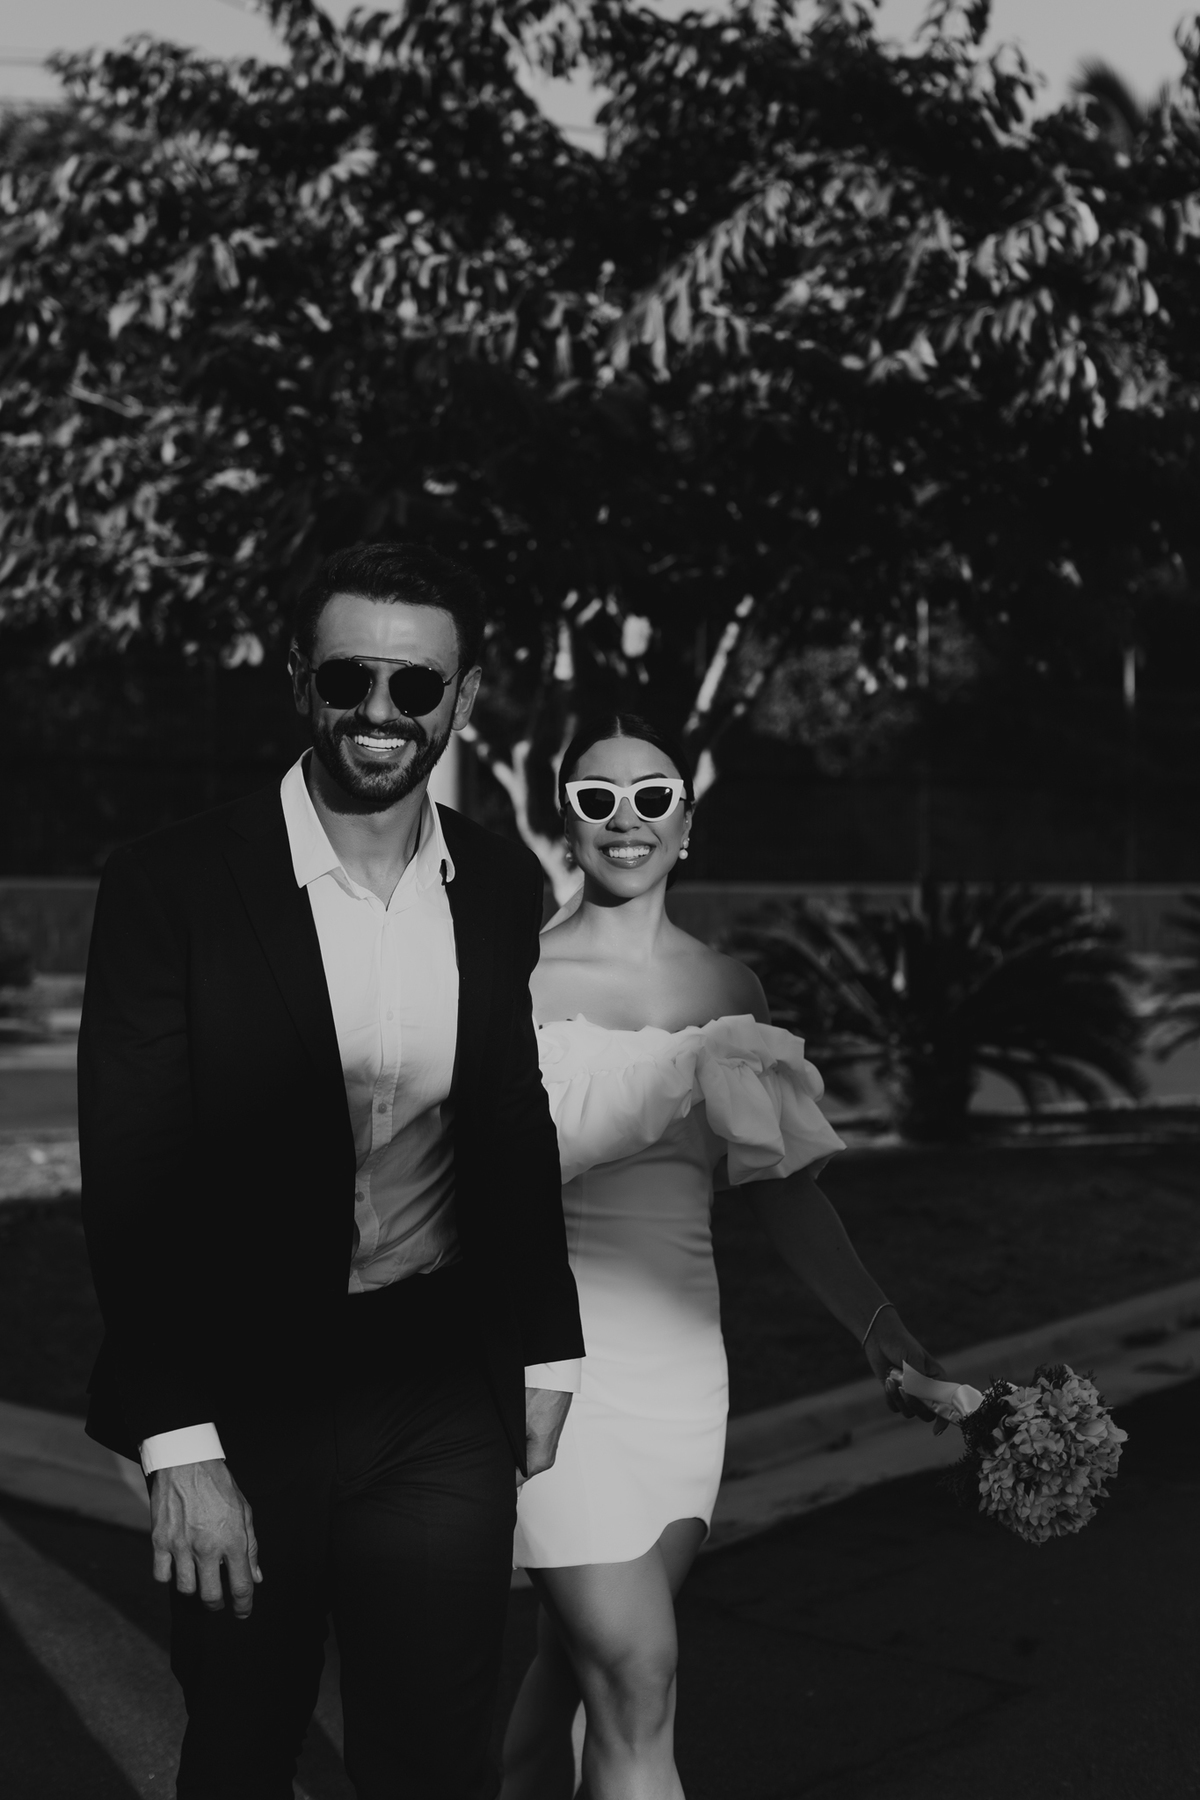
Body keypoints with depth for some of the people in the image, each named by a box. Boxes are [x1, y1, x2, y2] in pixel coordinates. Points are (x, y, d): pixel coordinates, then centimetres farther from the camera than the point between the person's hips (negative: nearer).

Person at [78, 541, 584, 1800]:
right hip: (243, 1398, -2)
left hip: (443, 1397, 3)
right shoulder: (172, 887, -11)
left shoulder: (501, 890, 2)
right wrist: (179, 1445, -15)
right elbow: (132, 1186, -12)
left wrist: (545, 1353, 14)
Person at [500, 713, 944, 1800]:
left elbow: (781, 1181, 10)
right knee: (636, 1683, -9)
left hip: (681, 1358, 5)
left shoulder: (727, 990, 9)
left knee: (575, 1670, 11)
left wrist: (878, 1323, 3)